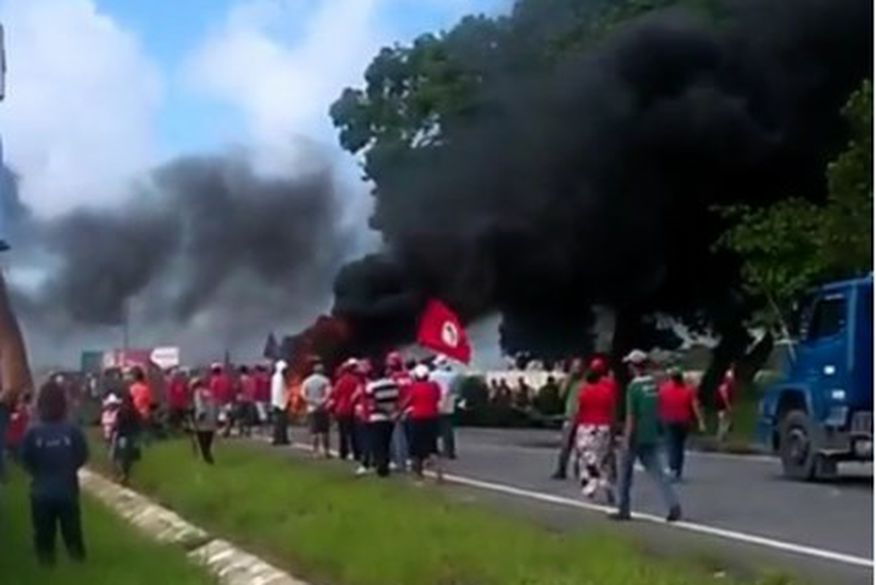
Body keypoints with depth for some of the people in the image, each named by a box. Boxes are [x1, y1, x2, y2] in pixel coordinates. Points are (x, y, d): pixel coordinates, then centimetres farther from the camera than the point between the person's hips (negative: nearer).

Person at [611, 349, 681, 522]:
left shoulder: (634, 386, -15)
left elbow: (631, 416, -16)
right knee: (656, 471, 4)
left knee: (626, 471, 9)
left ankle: (623, 510, 17)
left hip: (637, 437, -6)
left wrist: (627, 440, -13)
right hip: (651, 435, 6)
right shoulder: (653, 384, 5)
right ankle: (674, 505, -11)